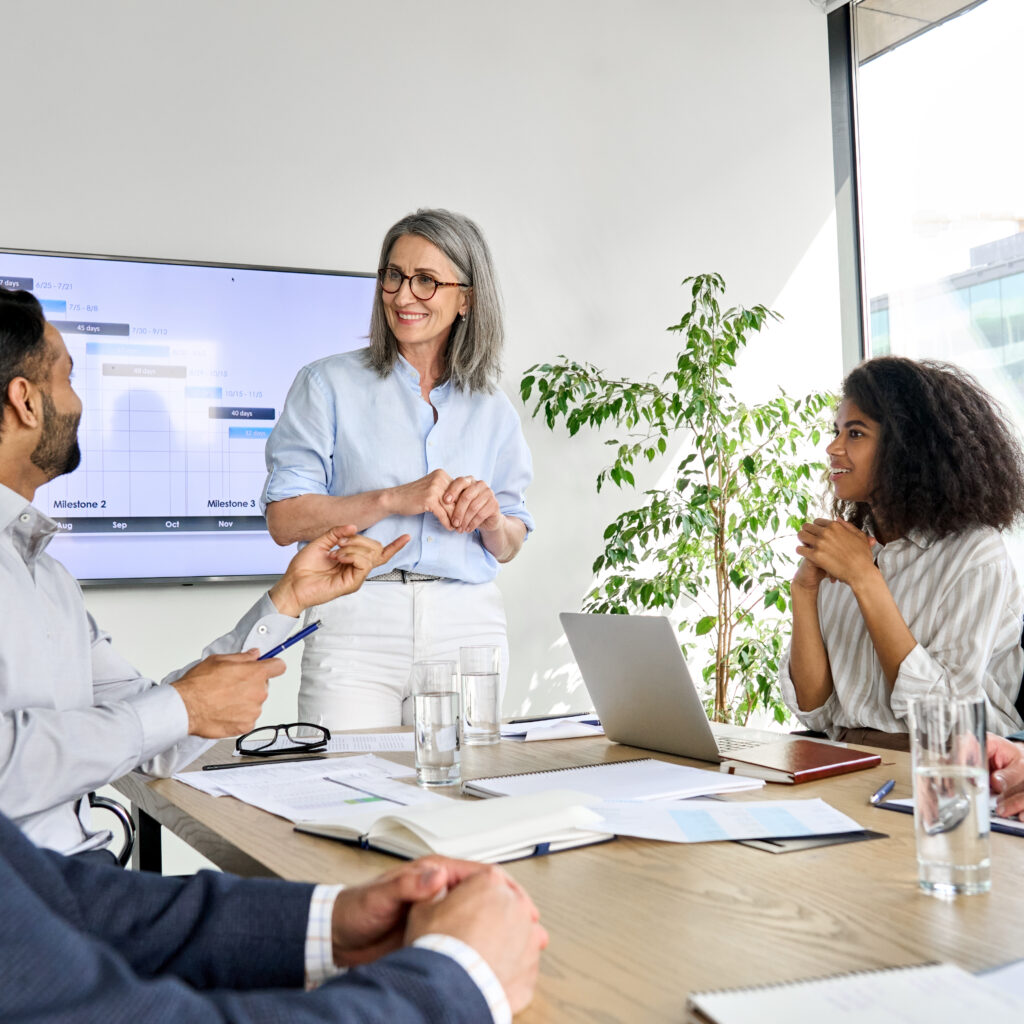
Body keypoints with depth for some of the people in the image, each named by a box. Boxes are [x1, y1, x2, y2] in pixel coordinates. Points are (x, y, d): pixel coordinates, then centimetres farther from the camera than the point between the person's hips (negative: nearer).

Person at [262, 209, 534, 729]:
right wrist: (393, 499, -15)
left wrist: (491, 516, -5)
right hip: (356, 624, -3)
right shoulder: (328, 384, 3)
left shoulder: (491, 409, 13)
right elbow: (284, 520, -5)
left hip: (468, 627, 3)